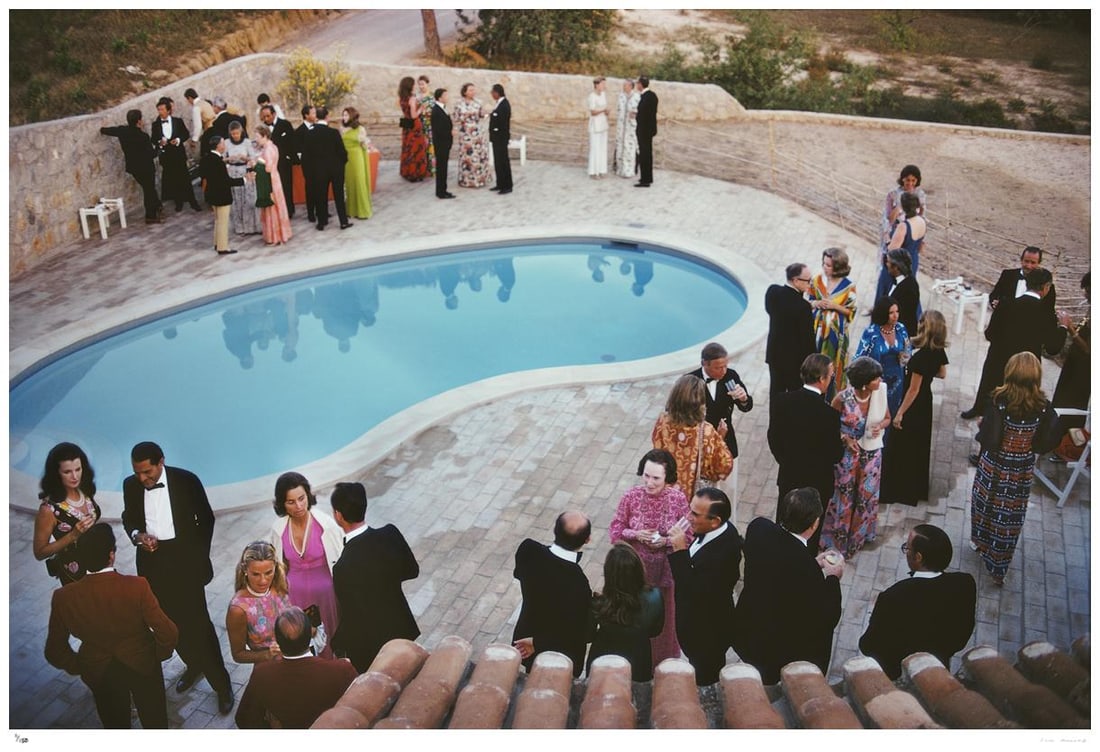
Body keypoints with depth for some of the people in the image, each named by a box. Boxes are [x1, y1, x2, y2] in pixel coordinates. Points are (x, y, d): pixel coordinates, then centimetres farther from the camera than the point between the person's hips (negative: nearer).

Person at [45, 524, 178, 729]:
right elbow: (168, 633, -25)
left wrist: (78, 667, 9)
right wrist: (160, 654, -3)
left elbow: (55, 652, -10)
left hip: (98, 672, 2)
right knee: (155, 721, 23)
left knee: (116, 725, 27)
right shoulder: (137, 587, -31)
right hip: (142, 665, -2)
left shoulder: (64, 598, -23)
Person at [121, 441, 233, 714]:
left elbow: (206, 518, -2)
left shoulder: (186, 480, -13)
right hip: (153, 562, 4)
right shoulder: (131, 485, -5)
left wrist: (200, 557, -1)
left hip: (184, 560, -4)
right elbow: (128, 518, 12)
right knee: (171, 621, 15)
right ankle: (193, 665, 39)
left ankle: (221, 683, 9)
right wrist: (137, 535, -10)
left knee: (197, 622, -3)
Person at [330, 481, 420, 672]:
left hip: (368, 646, -5)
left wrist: (337, 648, -6)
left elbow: (351, 618, -23)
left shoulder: (345, 567, -34)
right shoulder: (391, 534, -18)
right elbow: (412, 570, 0)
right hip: (401, 627, 5)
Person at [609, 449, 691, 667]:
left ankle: (665, 661, 42)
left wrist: (666, 541, -22)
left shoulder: (678, 499, -15)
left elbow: (688, 536, -6)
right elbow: (615, 530, -3)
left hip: (666, 569, 0)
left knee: (664, 615, 18)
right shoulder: (631, 497, -14)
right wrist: (636, 535, -21)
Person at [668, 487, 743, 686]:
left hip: (708, 634, -9)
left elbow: (694, 593, -37)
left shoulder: (723, 552, -40)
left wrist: (680, 551, -37)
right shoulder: (721, 531, -11)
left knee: (706, 677, 18)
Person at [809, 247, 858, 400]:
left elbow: (851, 311, -5)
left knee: (833, 365, 7)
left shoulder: (848, 286, -13)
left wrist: (835, 306, -20)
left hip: (836, 331, -3)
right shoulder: (817, 279, -4)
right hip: (818, 328, 3)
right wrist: (815, 303, -14)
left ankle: (832, 398, 22)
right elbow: (809, 301, 8)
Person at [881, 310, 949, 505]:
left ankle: (899, 491, 18)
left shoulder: (921, 356, -29)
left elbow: (913, 390, -24)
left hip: (913, 407, -8)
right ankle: (918, 488, 36)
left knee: (900, 448, 7)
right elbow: (942, 374, 13)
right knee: (919, 446, 22)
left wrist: (900, 413, -17)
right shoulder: (939, 351, -6)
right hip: (925, 404, 8)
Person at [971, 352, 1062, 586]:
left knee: (985, 504, 24)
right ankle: (998, 569, 22)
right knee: (1009, 518, 14)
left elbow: (988, 441, -23)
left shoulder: (999, 401, -22)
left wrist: (982, 428, -3)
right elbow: (1044, 445, -9)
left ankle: (981, 543, 47)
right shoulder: (1043, 407, -14)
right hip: (1022, 471, 2)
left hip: (994, 467, -2)